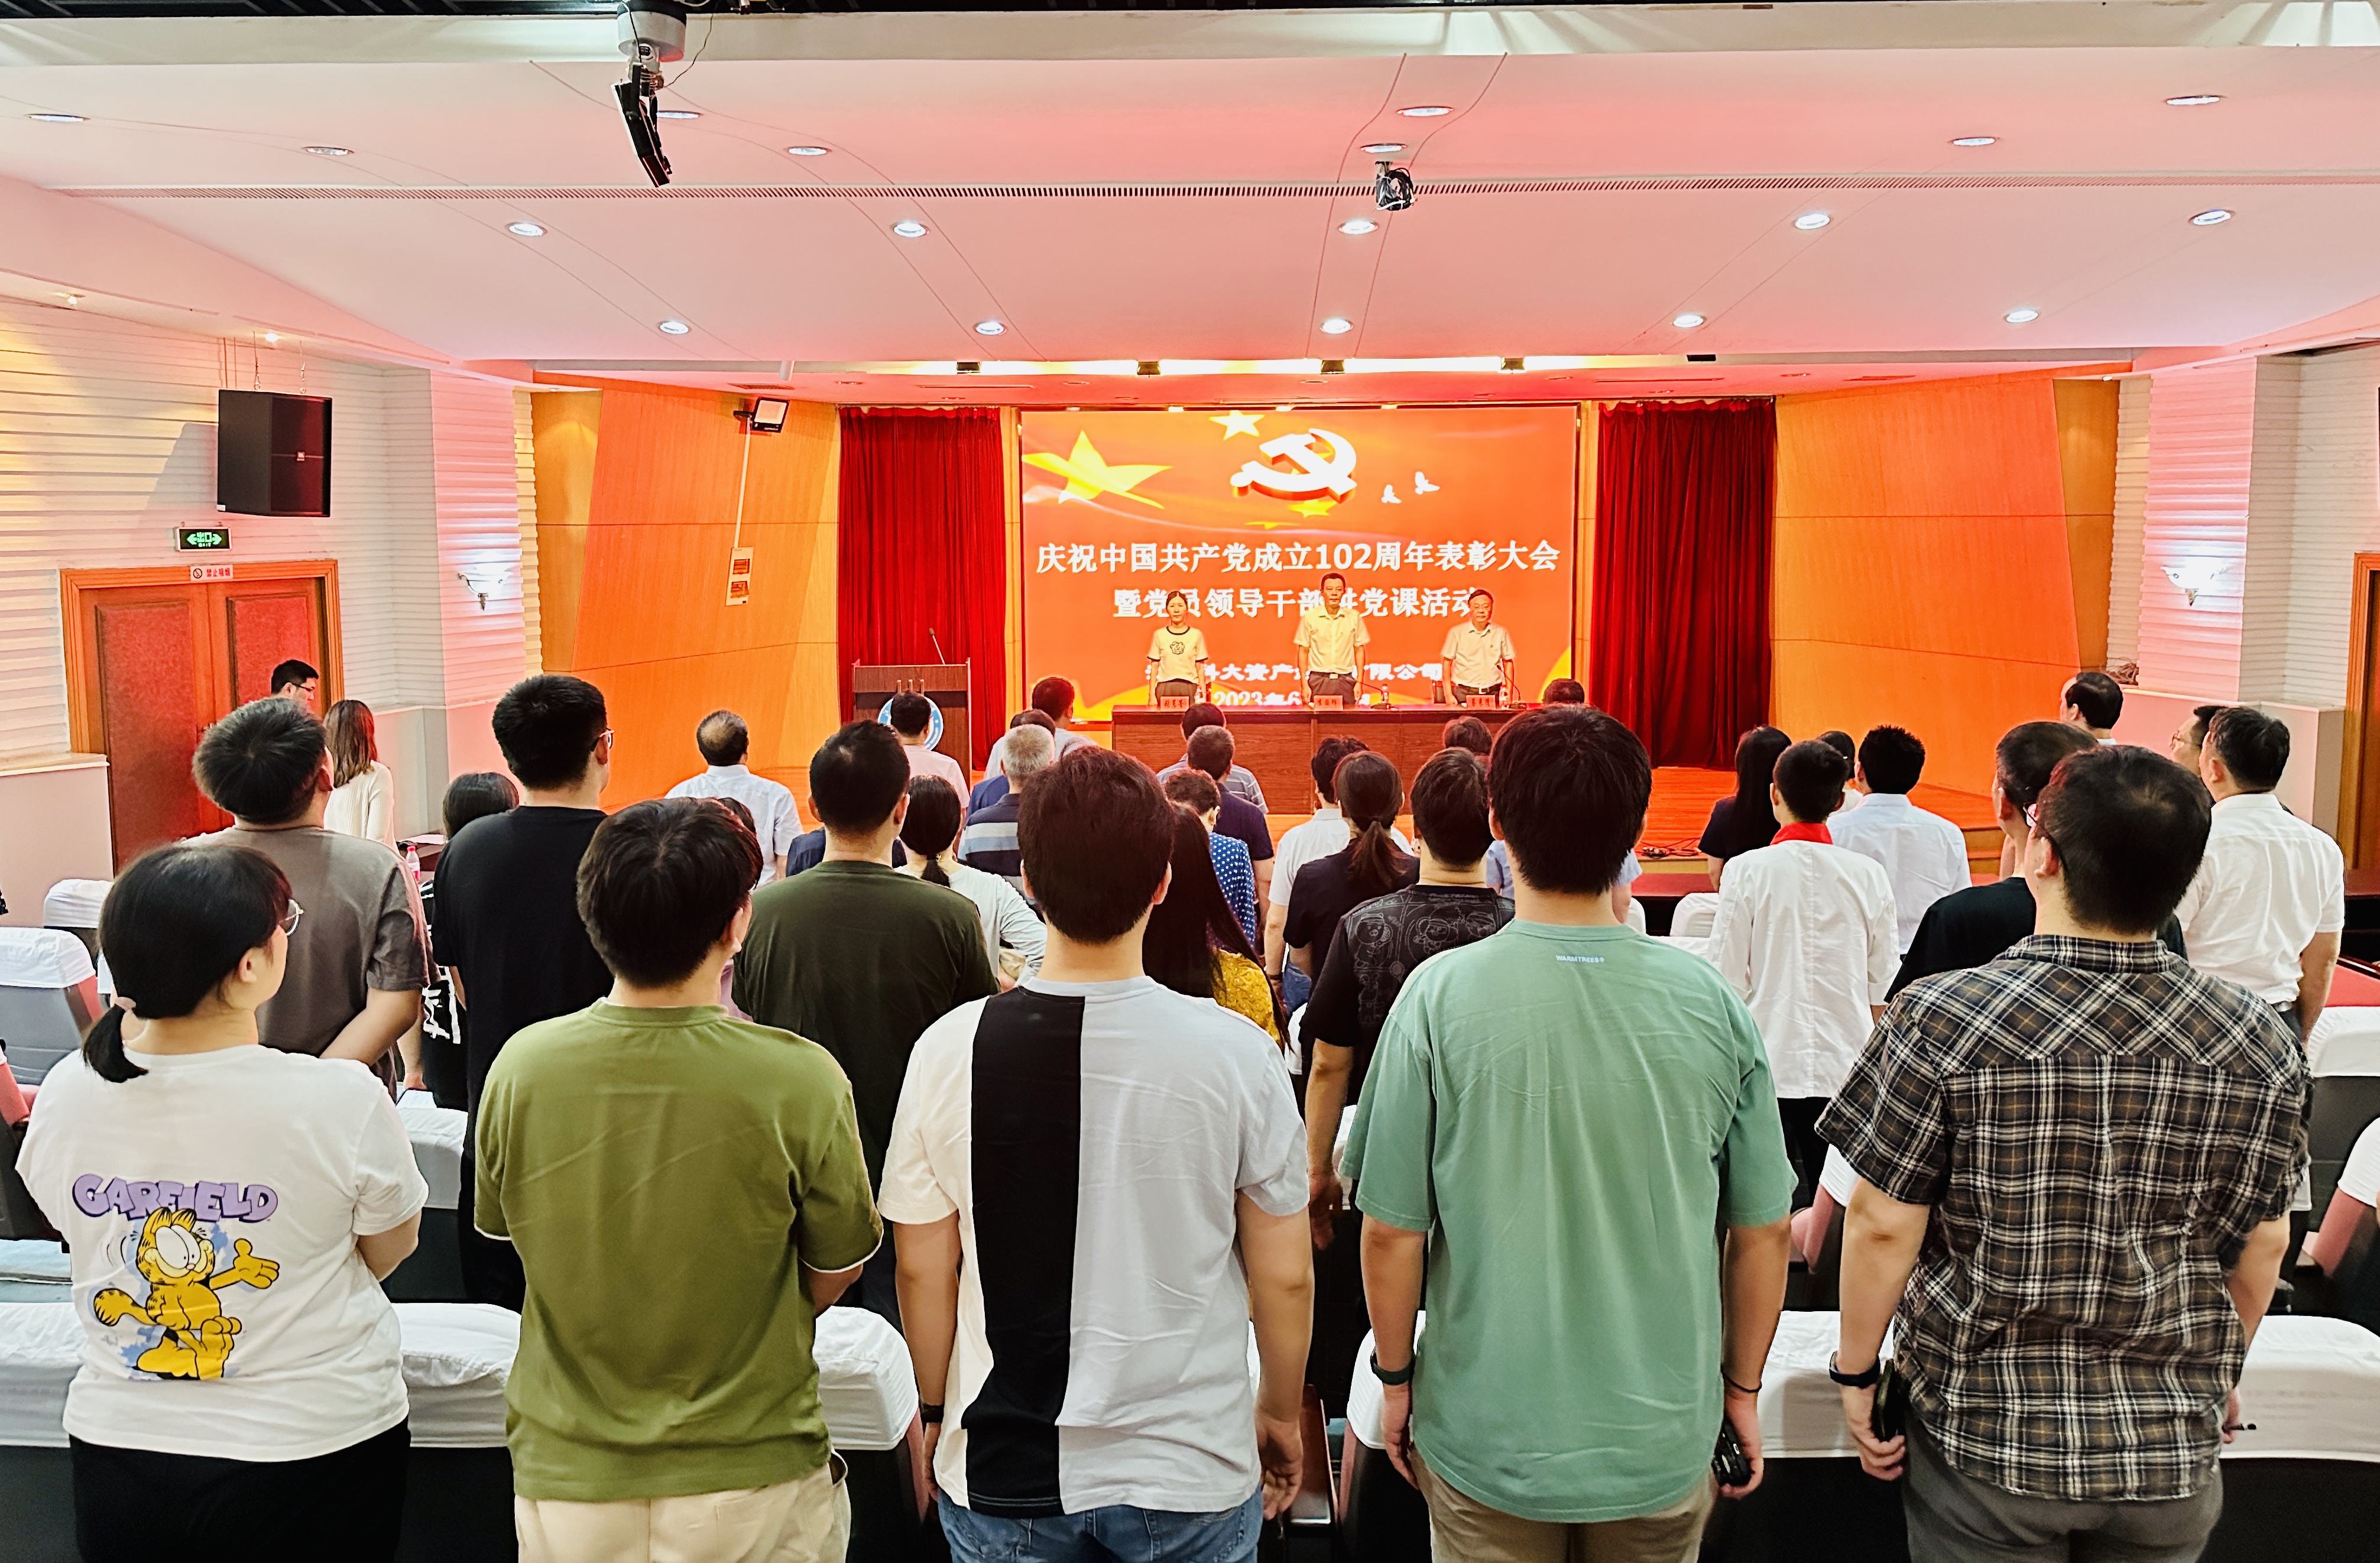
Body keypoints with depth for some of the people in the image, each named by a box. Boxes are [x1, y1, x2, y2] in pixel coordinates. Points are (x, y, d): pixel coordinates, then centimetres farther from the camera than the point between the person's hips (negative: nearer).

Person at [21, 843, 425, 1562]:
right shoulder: (341, 1099, -24)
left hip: (118, 1453, 3)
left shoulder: (65, 1095, -13)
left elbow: (84, 1241, 7)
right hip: (314, 1456, -3)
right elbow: (391, 1248, -6)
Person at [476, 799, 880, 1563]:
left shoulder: (519, 1067, -13)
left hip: (563, 1481, 2)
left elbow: (500, 1231, 5)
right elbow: (831, 1278, -7)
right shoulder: (802, 1081, -21)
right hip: (752, 1485, -2)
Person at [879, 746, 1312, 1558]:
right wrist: (1281, 1413, 11)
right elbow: (1284, 1277, -7)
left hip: (1003, 1471, 1)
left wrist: (935, 1411, 13)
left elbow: (923, 1269, -4)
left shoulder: (950, 1050, -13)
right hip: (1194, 1469, 0)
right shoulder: (1237, 1052, -16)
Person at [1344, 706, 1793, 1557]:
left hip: (1487, 1437, -1)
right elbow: (1763, 1232, -3)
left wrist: (1395, 1378, 5)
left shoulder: (1438, 996, -17)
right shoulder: (1713, 1004, -11)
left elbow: (1393, 1230, -11)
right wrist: (1742, 1388, 13)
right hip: (1665, 1445, 2)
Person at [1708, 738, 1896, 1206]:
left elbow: (1728, 983, -4)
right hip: (1845, 1066, 2)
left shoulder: (1747, 871, -7)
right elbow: (1880, 990, 7)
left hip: (1768, 1064, -2)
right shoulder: (1869, 876, 0)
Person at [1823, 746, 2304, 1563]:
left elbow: (1883, 1224, -15)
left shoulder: (1939, 1021, -20)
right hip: (2173, 1450, 3)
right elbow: (2262, 1245, 2)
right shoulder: (2263, 1043, -9)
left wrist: (1855, 1372, 0)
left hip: (1986, 1439, -3)